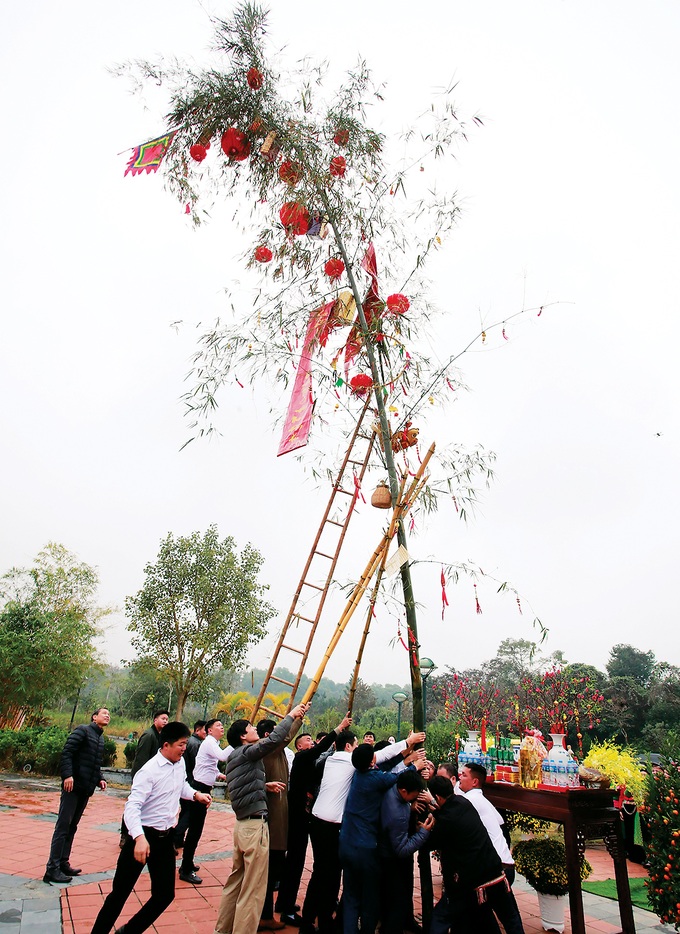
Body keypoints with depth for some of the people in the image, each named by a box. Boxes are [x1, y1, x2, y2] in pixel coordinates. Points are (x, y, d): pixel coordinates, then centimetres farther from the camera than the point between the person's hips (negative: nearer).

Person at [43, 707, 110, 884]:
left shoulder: (101, 738, 17)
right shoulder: (83, 730, -7)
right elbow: (66, 752, -15)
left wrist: (100, 779, 7)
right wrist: (67, 775, -24)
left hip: (86, 789, 8)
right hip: (73, 785, -8)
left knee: (72, 827, 13)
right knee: (63, 826, -4)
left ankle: (63, 863, 21)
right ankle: (52, 869, 0)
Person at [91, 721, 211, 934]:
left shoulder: (180, 763, 2)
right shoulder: (150, 771, -21)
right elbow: (132, 806, -27)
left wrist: (195, 795, 4)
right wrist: (139, 837, -40)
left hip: (165, 838, 7)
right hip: (143, 837, -7)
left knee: (165, 894, 11)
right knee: (120, 893, 3)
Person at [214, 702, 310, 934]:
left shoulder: (235, 757, 15)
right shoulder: (246, 753, -13)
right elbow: (274, 740, -28)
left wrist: (264, 786, 13)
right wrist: (291, 715, -19)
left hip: (242, 824, 10)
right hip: (255, 825, -10)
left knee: (235, 881, 20)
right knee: (253, 889, -1)